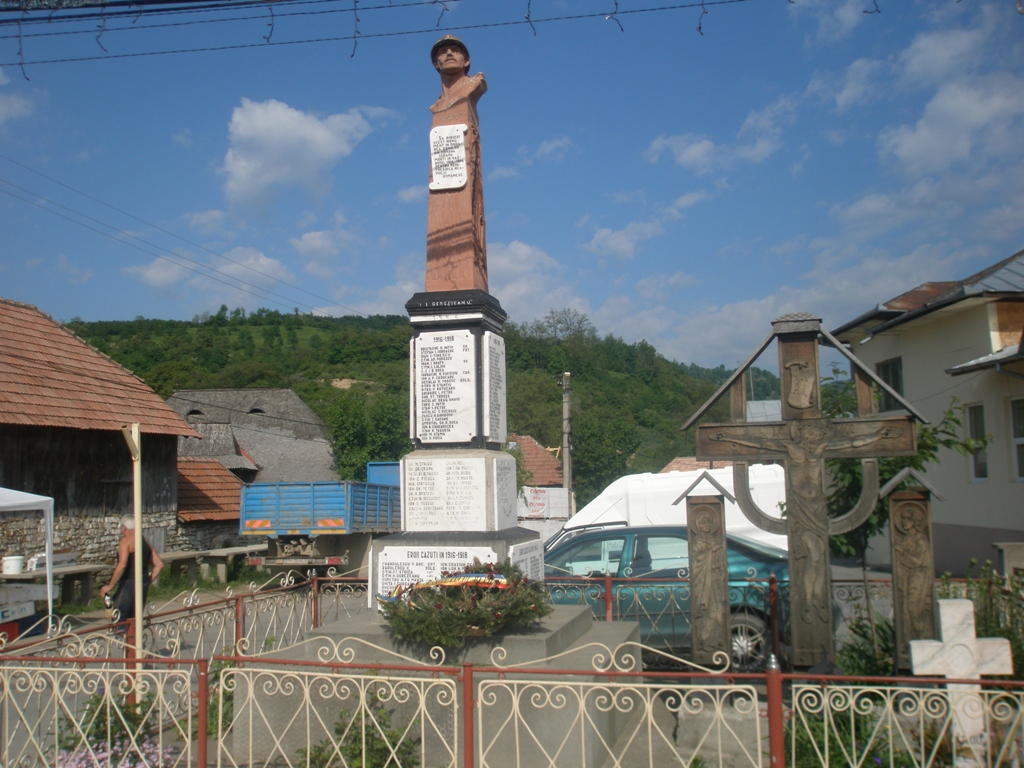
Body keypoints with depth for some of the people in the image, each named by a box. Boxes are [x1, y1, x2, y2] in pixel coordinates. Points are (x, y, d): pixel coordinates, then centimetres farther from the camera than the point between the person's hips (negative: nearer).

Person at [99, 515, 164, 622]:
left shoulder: (126, 541, -8)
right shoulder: (145, 542, 14)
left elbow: (122, 565, -21)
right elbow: (159, 564, 13)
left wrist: (110, 586, -16)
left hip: (129, 583, -7)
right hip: (143, 584, 7)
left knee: (118, 619, -5)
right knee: (134, 619, 13)